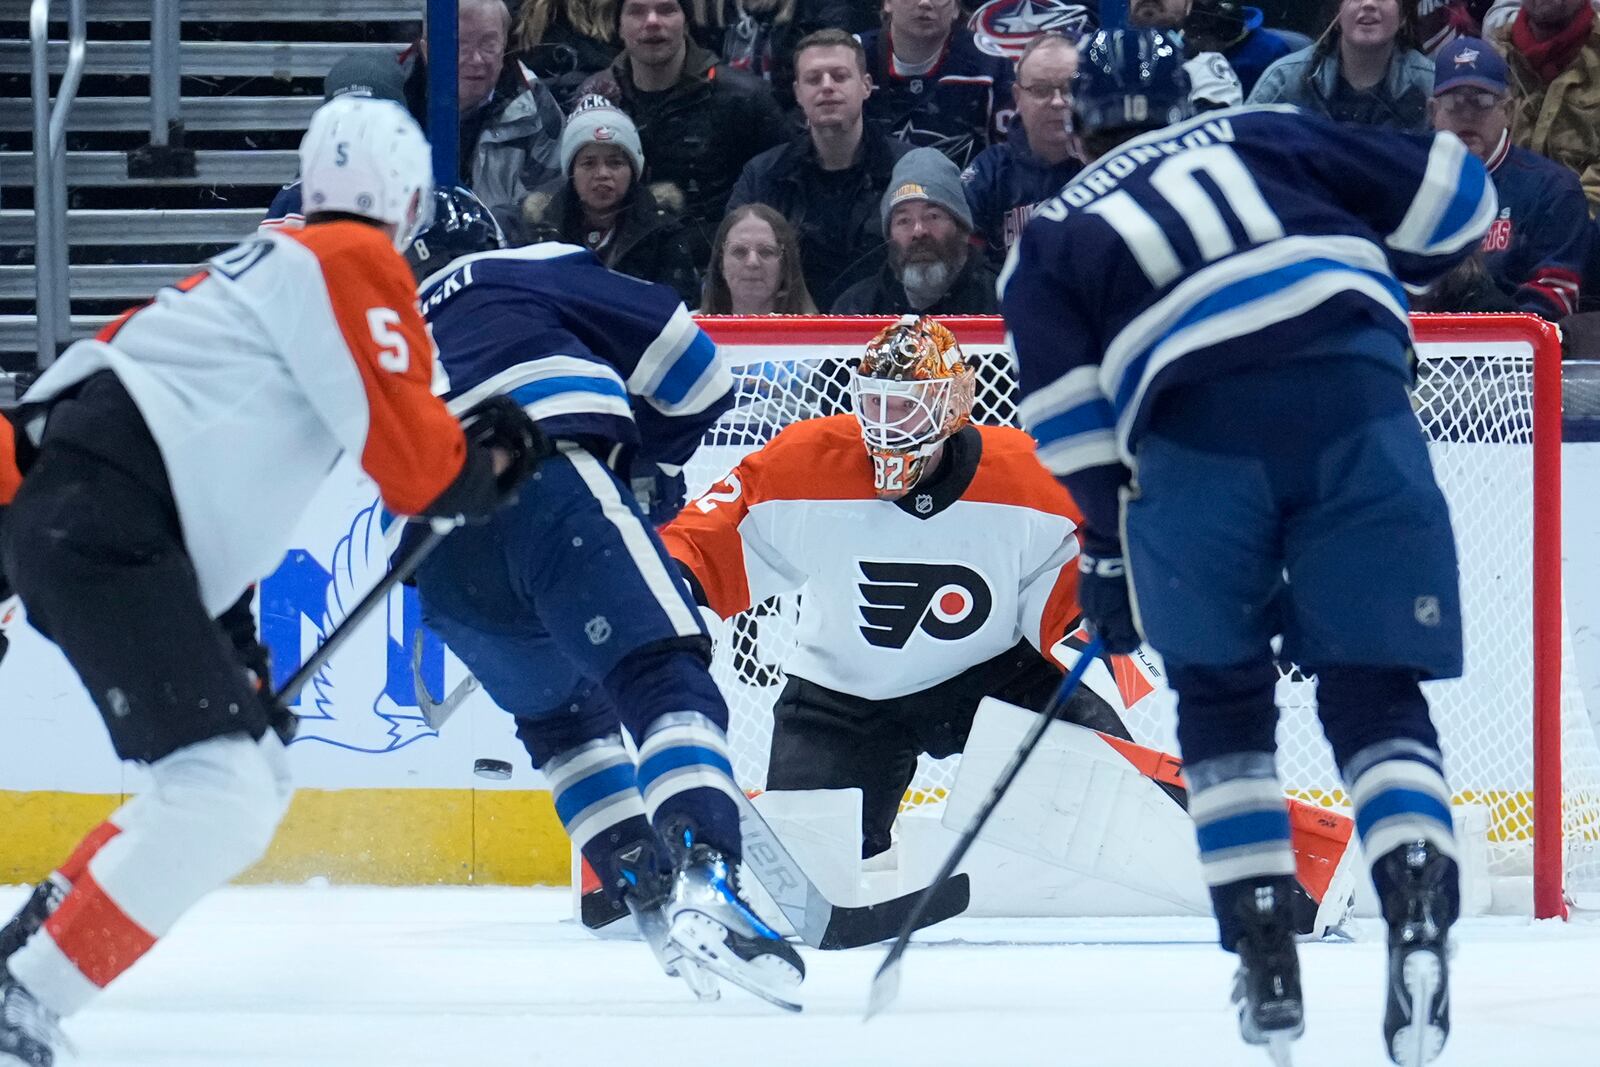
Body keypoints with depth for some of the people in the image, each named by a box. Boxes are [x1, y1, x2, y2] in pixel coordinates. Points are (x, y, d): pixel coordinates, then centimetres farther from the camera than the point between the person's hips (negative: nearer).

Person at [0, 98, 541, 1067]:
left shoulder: (278, 261, 26)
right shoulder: (357, 262, -3)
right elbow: (413, 459, -6)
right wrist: (493, 464, 12)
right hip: (103, 529, -10)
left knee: (257, 769, 15)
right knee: (225, 789, -18)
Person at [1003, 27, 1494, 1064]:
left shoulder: (1051, 236, 24)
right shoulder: (1267, 133, 26)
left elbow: (1068, 404, 11)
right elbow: (1450, 194, 20)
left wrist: (1108, 550, 18)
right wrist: (1378, 279, 37)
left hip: (1195, 427, 0)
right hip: (1357, 391, 1)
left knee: (1223, 697, 20)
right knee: (1376, 694, 9)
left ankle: (1266, 965, 11)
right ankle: (1420, 912, -16)